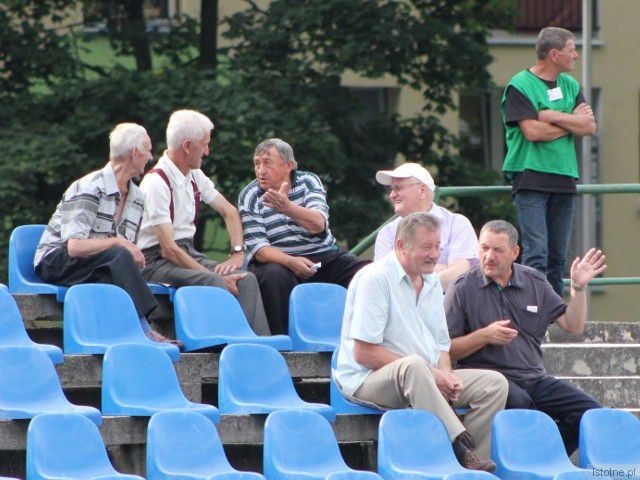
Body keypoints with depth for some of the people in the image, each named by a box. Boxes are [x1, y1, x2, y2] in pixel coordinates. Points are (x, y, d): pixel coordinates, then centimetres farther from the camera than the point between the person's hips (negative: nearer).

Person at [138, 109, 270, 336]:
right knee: (214, 283, -33)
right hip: (157, 263, -8)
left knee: (246, 280, -15)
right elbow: (168, 249, -21)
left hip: (189, 253, 8)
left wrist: (237, 253, 3)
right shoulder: (157, 183, -17)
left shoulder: (195, 177, 10)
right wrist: (217, 277, -24)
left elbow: (229, 211, 22)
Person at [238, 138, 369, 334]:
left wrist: (287, 207, -33)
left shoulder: (308, 181, 4)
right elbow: (258, 248, -10)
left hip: (325, 257, 2)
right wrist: (290, 262, -30)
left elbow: (318, 224, -15)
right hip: (280, 260, -2)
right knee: (275, 276, -37)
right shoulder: (250, 197, 1)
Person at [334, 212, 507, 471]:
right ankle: (461, 448, -42)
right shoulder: (374, 278, -11)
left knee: (494, 383, -9)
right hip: (368, 381, -8)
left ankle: (471, 461, -20)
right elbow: (364, 353, -18)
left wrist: (446, 376, -5)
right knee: (413, 366, -40)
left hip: (428, 378, 8)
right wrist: (430, 373, -18)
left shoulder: (432, 282, 14)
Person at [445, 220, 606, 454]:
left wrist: (578, 288, 3)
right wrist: (484, 336, -16)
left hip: (534, 378, 5)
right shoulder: (463, 288, 1)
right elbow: (447, 350, -2)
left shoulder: (535, 283, 14)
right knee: (519, 401, -38)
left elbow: (573, 325, 16)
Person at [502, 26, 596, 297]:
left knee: (558, 254, 7)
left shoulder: (570, 85, 16)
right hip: (531, 177, -6)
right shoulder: (520, 86, -5)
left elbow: (589, 127, 5)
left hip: (564, 178, 6)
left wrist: (552, 116, -9)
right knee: (536, 252, -14)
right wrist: (572, 122, -2)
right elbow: (532, 131, -16)